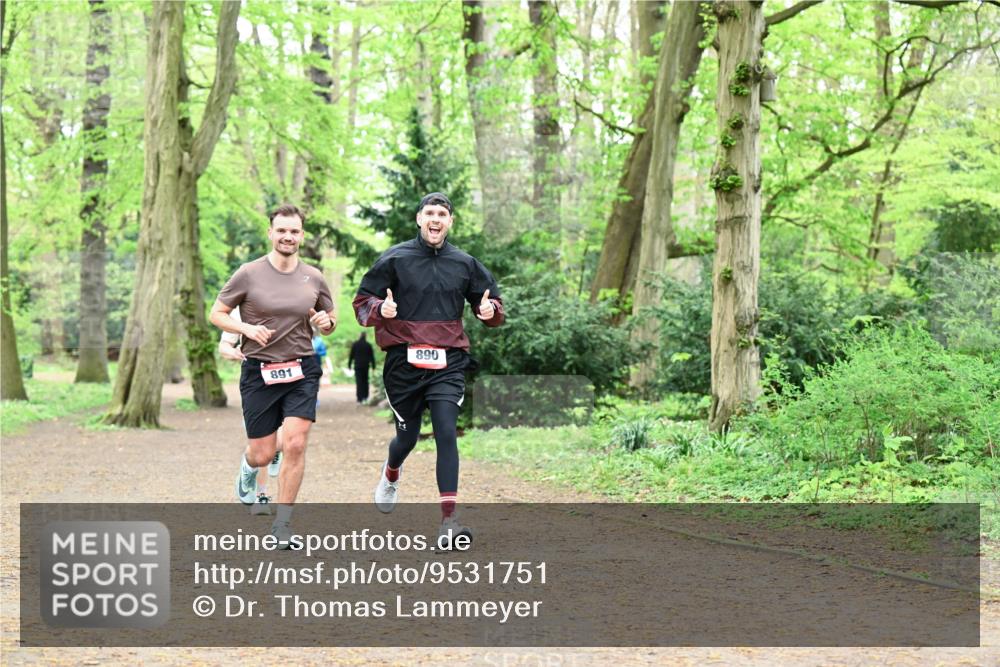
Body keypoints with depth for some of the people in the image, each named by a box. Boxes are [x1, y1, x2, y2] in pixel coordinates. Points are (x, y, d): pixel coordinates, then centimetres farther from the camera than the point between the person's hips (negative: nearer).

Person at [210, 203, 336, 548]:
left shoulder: (313, 278, 5)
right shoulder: (249, 274, -5)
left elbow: (330, 318, 19)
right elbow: (216, 313, 2)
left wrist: (326, 322, -5)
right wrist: (247, 328, -16)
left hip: (302, 371, 2)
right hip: (259, 373, -2)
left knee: (295, 444, -12)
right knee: (262, 454, 4)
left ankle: (282, 524, 1)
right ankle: (248, 467, 45)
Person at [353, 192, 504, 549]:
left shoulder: (465, 263, 8)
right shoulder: (394, 259, 1)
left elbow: (492, 301, 18)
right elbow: (361, 302, 3)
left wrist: (490, 311, -6)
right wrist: (380, 309, -19)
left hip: (447, 362, 1)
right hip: (404, 361, -1)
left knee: (446, 433, -13)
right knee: (408, 436, 11)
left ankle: (448, 520, -16)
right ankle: (390, 475, 49)